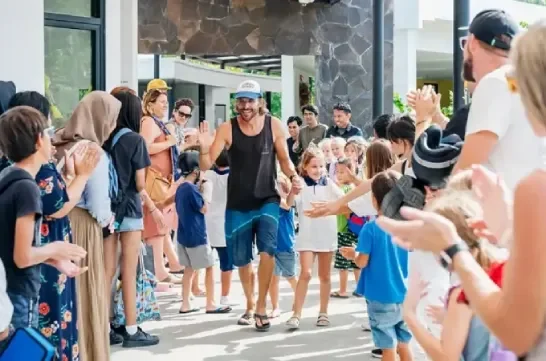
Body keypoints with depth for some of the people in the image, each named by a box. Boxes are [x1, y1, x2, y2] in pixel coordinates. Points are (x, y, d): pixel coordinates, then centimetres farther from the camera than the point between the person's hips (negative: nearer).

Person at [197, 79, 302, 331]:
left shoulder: (274, 126, -5)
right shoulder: (227, 129, -8)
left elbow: (284, 159, 7)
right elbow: (206, 165, -9)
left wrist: (293, 177, -12)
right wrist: (204, 149, -30)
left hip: (267, 200, -1)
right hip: (237, 205, 1)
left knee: (267, 249, -20)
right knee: (242, 260, 12)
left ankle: (261, 307, -7)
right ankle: (250, 305, 34)